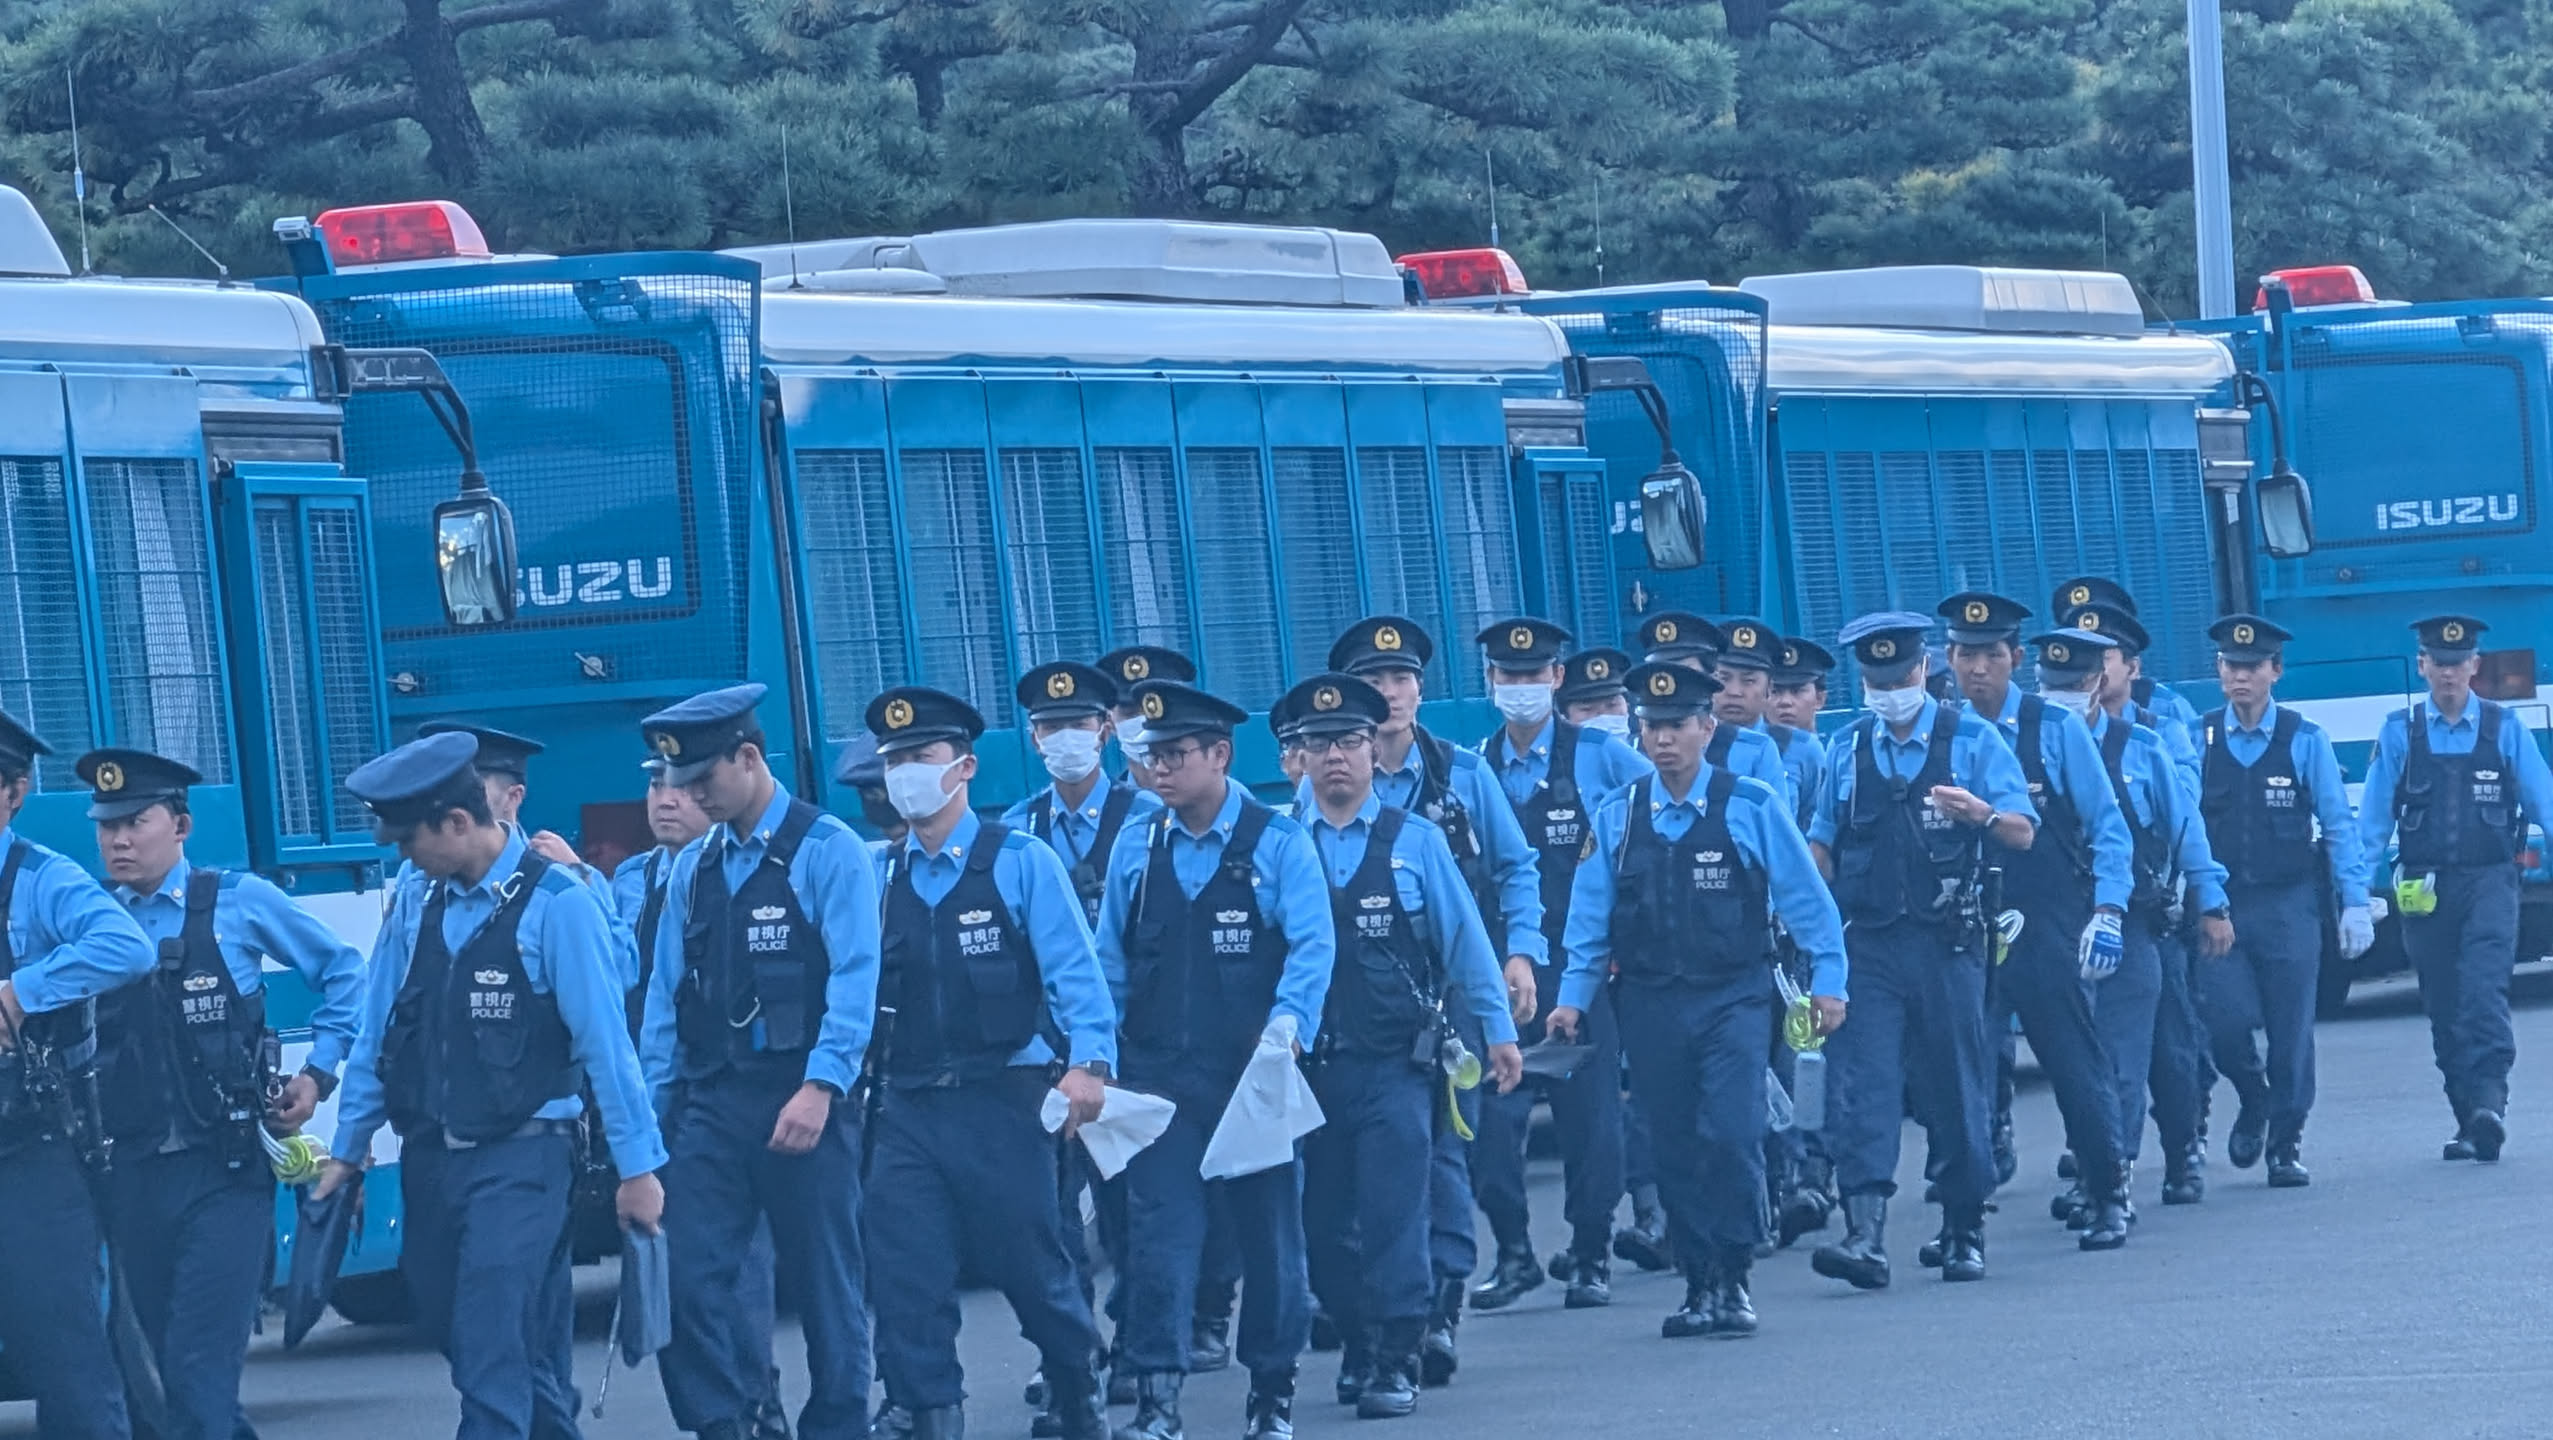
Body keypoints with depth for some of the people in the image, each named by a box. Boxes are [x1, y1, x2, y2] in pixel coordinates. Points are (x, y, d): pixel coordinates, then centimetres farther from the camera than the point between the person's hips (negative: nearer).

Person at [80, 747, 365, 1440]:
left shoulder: (238, 902, 1)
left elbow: (342, 972, 11)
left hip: (223, 1172, -3)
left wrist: (318, 1072, 4)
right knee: (175, 1362, 11)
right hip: (133, 1174, 3)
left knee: (201, 1364, -11)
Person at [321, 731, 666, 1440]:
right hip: (430, 1158, 6)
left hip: (520, 1159, -6)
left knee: (492, 1346, -15)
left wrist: (638, 1165, -9)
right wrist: (348, 1144, 13)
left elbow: (605, 1042, -10)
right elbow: (377, 1029, 10)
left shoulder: (555, 904, -12)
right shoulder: (415, 898, 5)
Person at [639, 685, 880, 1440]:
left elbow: (854, 978, -12)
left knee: (825, 1283, 2)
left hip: (801, 1097, -5)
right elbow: (666, 994, 15)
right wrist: (650, 1102, 8)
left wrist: (820, 1086, -21)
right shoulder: (693, 868, 15)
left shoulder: (827, 851, -4)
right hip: (712, 1097, 5)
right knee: (688, 1276, -6)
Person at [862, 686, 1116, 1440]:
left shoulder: (1020, 862, 0)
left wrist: (1090, 1062, -21)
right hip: (907, 1110, 3)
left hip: (1000, 1102, -3)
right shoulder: (879, 876, 11)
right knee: (905, 1280, -5)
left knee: (1033, 1268, 6)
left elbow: (1073, 971, -8)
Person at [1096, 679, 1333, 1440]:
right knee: (1158, 1233, -7)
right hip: (1160, 1076, 2)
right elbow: (1111, 957, 12)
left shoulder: (1277, 843, -3)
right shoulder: (1136, 848, 7)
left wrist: (1286, 1027, -24)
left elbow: (1312, 945, -10)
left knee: (1268, 1234, 6)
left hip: (1251, 1076, -2)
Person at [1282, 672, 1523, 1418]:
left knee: (1393, 1216, -7)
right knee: (1325, 1221, 7)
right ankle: (1356, 1345, 23)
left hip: (1397, 1065, -2)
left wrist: (1498, 1028, 6)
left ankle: (1396, 1363, -3)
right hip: (1309, 1067, 2)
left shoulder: (1415, 840, 3)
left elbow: (1464, 937, 6)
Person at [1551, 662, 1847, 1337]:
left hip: (1733, 997, -3)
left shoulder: (1750, 806, -1)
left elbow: (1805, 898, 3)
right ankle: (1700, 1286, 12)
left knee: (1732, 1135, -15)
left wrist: (1828, 979, 1)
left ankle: (1731, 1283, -6)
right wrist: (1574, 997, 5)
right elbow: (1590, 916, 11)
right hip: (1652, 1002, 3)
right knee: (1677, 1148, 4)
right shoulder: (1616, 817, 6)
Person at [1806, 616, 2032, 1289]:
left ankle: (1964, 1233, 17)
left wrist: (1980, 814, -25)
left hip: (1947, 943, -2)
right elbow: (1822, 843, 17)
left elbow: (2023, 833, -4)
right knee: (1860, 1083, -12)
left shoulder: (1972, 740, 2)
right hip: (1866, 944, 2)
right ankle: (1865, 1234, -19)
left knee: (1957, 1088, 4)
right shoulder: (1846, 749, 12)